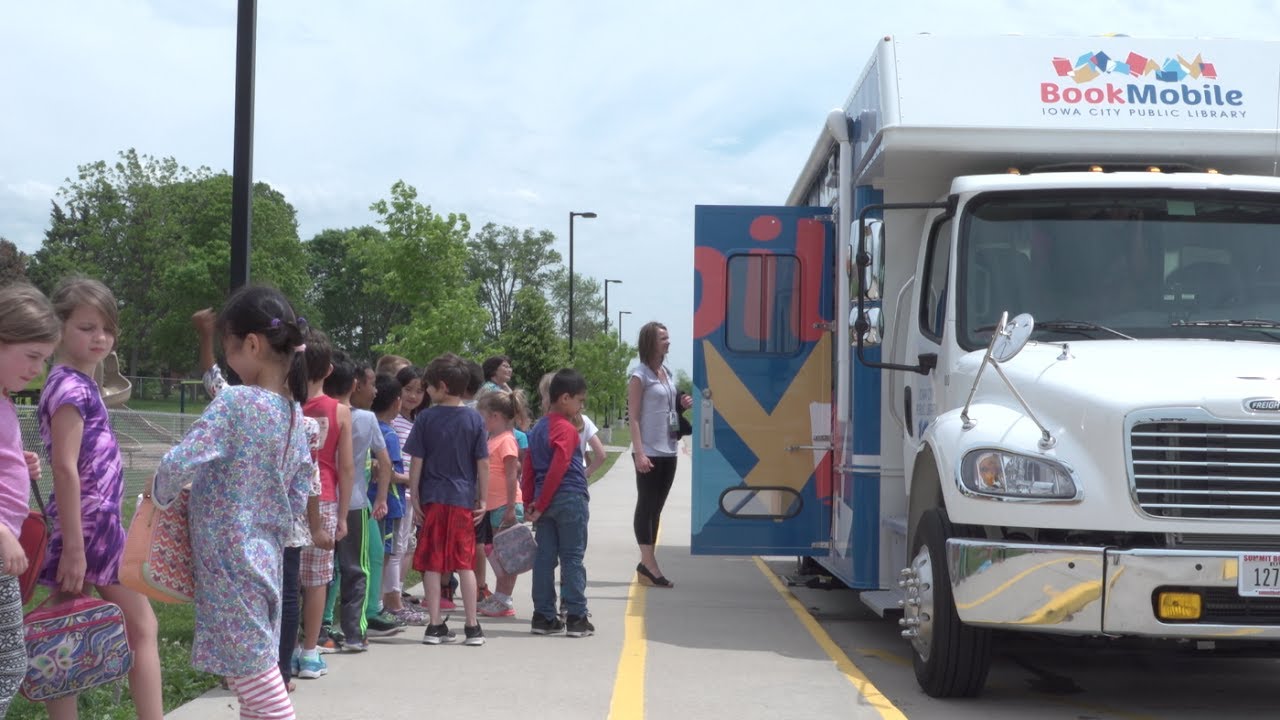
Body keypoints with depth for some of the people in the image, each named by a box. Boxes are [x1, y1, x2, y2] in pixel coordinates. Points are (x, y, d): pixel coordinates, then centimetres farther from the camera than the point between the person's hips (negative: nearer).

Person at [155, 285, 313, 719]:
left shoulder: (235, 402, -17)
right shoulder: (295, 415, 6)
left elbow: (178, 464, -24)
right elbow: (297, 500, 11)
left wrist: (162, 497, -5)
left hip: (229, 562, -8)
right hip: (265, 558, 8)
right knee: (261, 676, 16)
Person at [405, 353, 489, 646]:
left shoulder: (426, 418, -4)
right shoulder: (474, 419, 0)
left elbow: (416, 462, -4)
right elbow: (482, 463, 0)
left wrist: (414, 498, 3)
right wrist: (483, 500, 7)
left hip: (432, 498, -1)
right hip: (464, 499, 1)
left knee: (432, 564, 5)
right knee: (465, 563, 7)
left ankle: (435, 626, 5)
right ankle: (472, 627, 7)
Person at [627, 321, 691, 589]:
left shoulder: (668, 374, 14)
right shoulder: (640, 375, -8)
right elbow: (633, 417, -12)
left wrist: (682, 406, 4)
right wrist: (639, 452, -19)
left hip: (668, 450, 8)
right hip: (649, 452, -8)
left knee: (656, 507, 10)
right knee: (646, 506, -4)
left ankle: (647, 563, 15)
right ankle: (649, 564, -4)